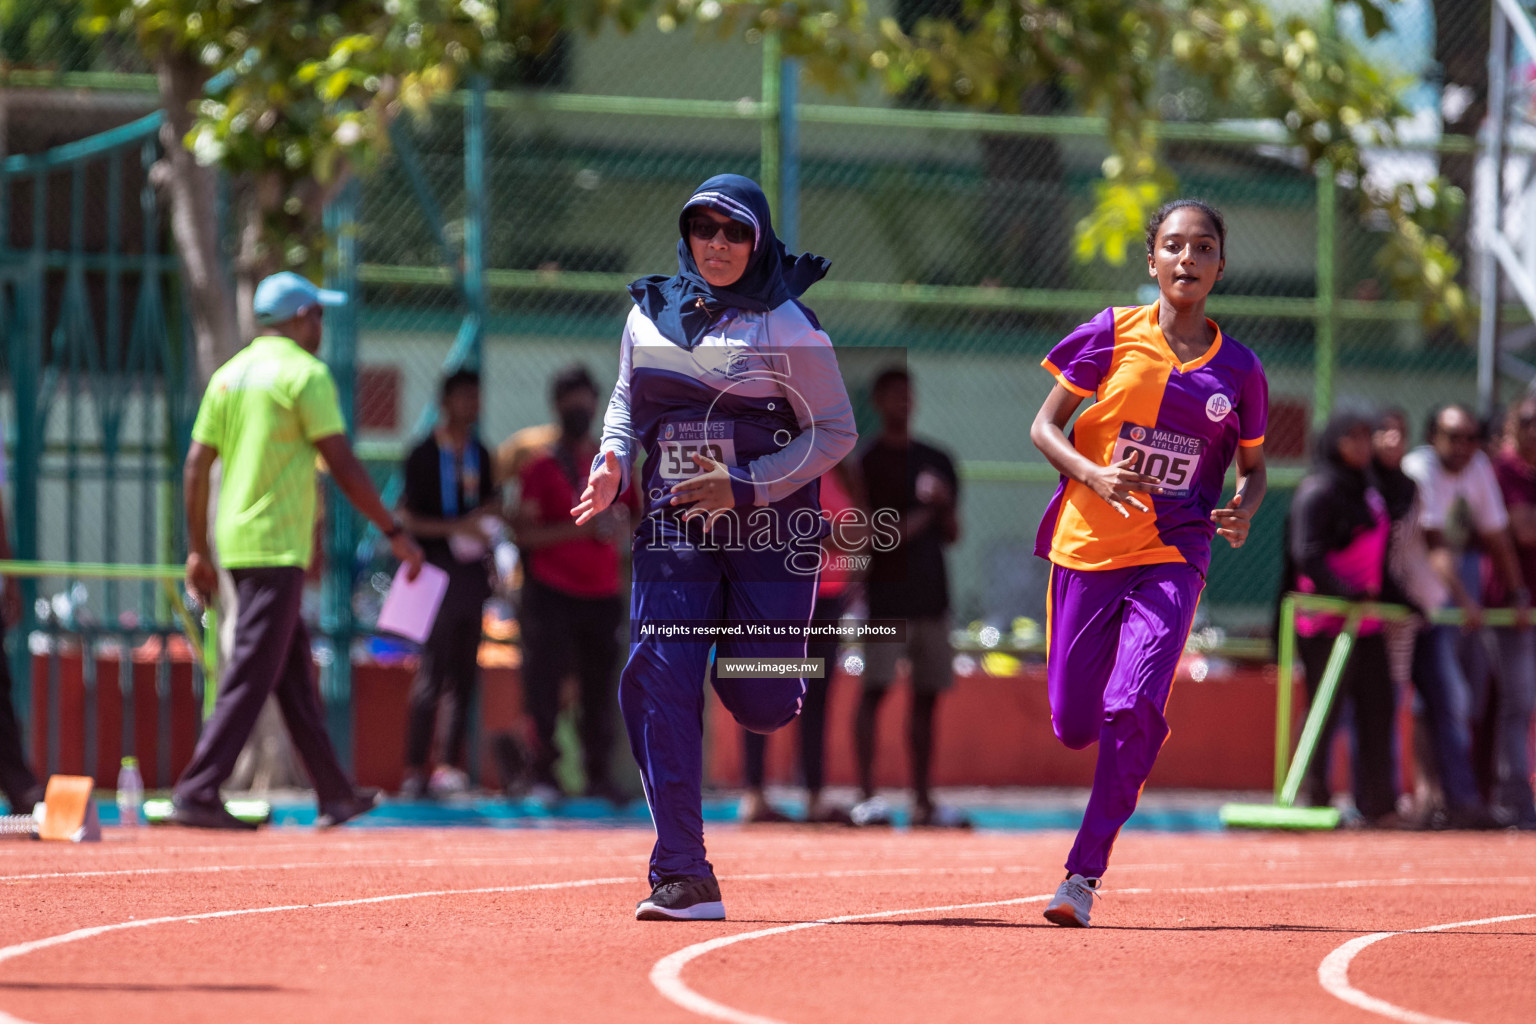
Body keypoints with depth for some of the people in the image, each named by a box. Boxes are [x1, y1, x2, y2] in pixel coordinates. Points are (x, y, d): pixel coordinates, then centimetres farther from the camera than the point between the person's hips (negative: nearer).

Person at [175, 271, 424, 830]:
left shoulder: (229, 374, 13)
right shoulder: (305, 373, -9)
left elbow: (196, 466, 12)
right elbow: (343, 466, -11)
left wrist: (198, 550, 17)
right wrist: (395, 533, -5)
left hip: (236, 546, 8)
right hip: (277, 547, -8)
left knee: (295, 670, 14)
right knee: (251, 675, -9)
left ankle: (335, 793, 19)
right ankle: (197, 792, -15)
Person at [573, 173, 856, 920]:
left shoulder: (786, 327, -7)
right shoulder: (650, 314, 7)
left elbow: (836, 432, -7)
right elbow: (627, 402, 20)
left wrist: (746, 486, -17)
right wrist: (613, 459, -2)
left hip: (771, 527, -3)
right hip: (673, 526, 3)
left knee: (759, 703, -6)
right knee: (657, 683, -12)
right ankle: (683, 877, -10)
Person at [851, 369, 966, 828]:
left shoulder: (936, 461, 15)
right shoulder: (867, 463, 0)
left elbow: (951, 536, 16)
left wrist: (944, 506, -4)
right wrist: (918, 518, -16)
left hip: (931, 595, 5)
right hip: (886, 596, -5)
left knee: (927, 696, 6)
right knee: (874, 689, -11)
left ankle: (923, 801, 9)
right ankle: (866, 795, -12)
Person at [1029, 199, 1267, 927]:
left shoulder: (1238, 370, 3)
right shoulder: (1112, 335, -2)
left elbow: (1252, 466, 15)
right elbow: (1044, 427, 1)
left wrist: (1244, 510, -8)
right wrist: (1094, 474, -17)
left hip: (1172, 557, -1)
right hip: (1088, 545, 1)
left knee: (1134, 711, -20)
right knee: (1073, 725, 2)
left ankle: (1084, 873, -13)